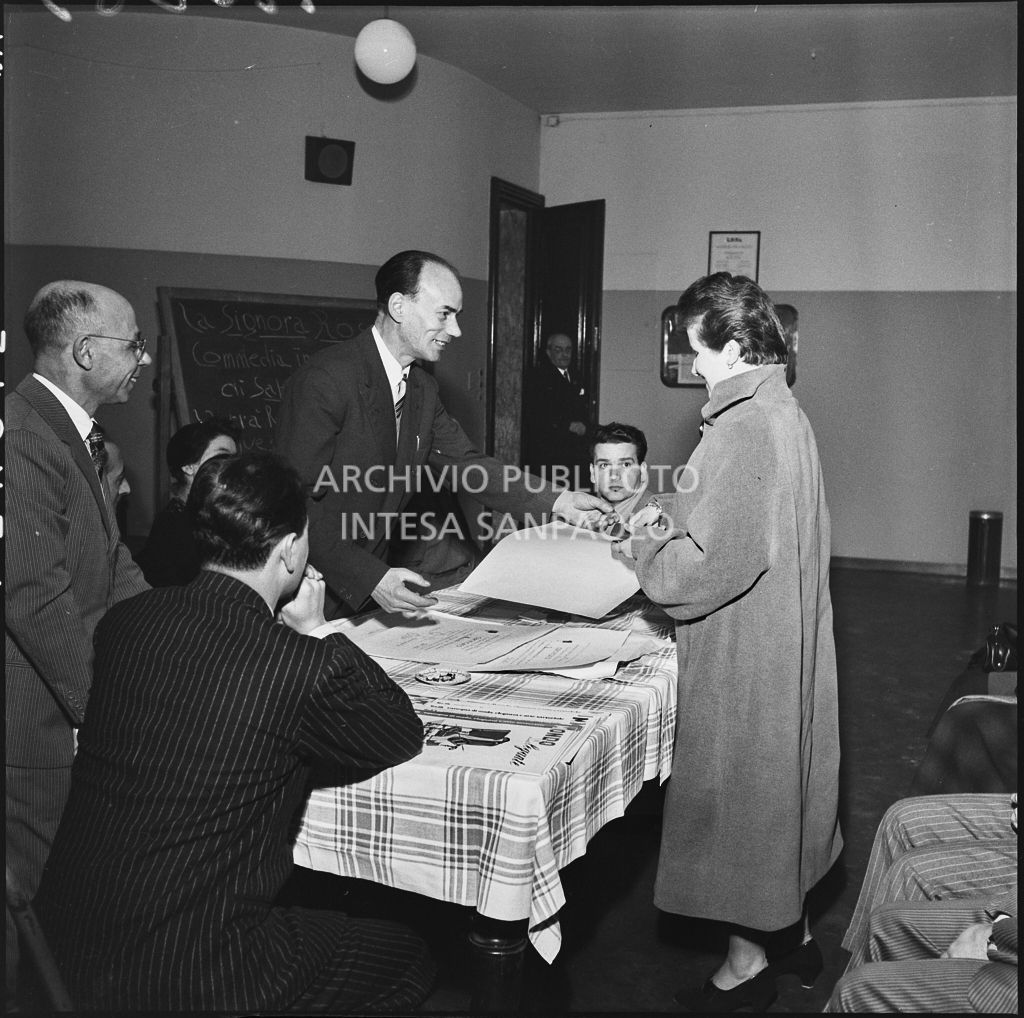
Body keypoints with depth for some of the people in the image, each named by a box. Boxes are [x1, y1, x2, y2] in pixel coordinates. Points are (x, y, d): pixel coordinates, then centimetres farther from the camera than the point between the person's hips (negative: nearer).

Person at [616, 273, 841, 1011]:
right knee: (773, 784, 20)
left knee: (742, 788, 5)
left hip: (745, 651, -9)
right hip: (780, 639, 9)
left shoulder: (745, 427, -23)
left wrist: (643, 555, -9)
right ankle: (791, 929, 36)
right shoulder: (783, 411, 7)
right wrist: (674, 514, 9)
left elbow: (716, 562, -24)